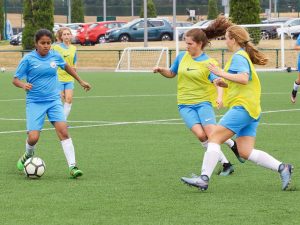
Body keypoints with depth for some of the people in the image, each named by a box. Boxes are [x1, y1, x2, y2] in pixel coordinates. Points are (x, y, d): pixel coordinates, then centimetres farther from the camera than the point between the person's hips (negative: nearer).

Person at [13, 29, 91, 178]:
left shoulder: (55, 56, 3)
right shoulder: (28, 59, -7)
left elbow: (66, 67, 25)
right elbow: (15, 79, -3)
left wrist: (81, 81, 33)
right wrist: (23, 85, -26)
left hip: (54, 100, 2)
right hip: (34, 103, -2)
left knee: (63, 131, -16)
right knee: (33, 137, -12)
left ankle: (72, 167, -14)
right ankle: (28, 155, 23)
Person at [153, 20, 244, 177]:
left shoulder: (208, 63, -5)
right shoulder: (182, 57, 8)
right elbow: (172, 73, 23)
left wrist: (219, 97, -36)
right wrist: (161, 70, 2)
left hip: (203, 102, -3)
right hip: (185, 105, 3)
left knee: (211, 132, -21)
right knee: (200, 134, -17)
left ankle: (234, 145, 12)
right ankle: (225, 164, -6)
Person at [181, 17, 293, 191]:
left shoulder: (238, 56, -8)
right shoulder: (244, 56, 24)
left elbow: (244, 78, -24)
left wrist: (221, 73, -23)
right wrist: (225, 83, 15)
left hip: (242, 106, -10)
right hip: (251, 110, 10)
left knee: (215, 137, -12)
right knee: (245, 152, 5)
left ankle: (204, 178, -18)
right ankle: (282, 167, -2)